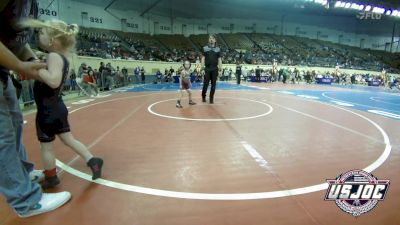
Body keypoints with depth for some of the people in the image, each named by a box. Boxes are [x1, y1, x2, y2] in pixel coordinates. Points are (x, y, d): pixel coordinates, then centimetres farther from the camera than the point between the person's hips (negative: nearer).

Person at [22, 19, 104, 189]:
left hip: (48, 110, -8)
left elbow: (54, 81, -36)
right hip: (57, 107, 8)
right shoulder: (62, 57, 6)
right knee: (68, 139, 17)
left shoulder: (53, 56, -21)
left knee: (46, 145, 9)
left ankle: (50, 178, 25)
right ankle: (92, 161, 16)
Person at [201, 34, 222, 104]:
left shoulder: (218, 49, 7)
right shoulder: (205, 48, 5)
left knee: (213, 84, 3)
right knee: (206, 84, 1)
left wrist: (220, 69, -2)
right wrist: (202, 68, -6)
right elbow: (203, 58, 3)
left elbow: (219, 59, 7)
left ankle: (211, 98, 14)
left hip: (215, 69, 1)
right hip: (207, 69, -1)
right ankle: (203, 96, 24)